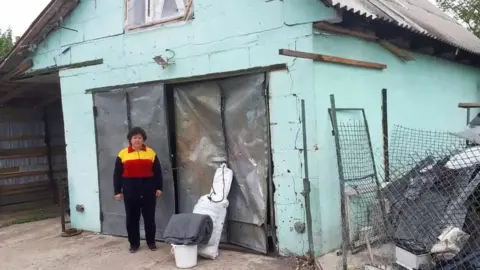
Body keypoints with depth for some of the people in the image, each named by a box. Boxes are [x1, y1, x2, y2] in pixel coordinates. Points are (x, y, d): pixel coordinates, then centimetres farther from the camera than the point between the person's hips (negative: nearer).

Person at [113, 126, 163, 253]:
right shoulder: (123, 154, 2)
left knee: (149, 217, 6)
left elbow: (157, 172, 8)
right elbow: (117, 174, 3)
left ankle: (151, 242, 20)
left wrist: (158, 188, 4)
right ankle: (134, 243, 18)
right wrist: (117, 191, -1)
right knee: (132, 218, 6)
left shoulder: (151, 153, 4)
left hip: (148, 189, 0)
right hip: (130, 190, 0)